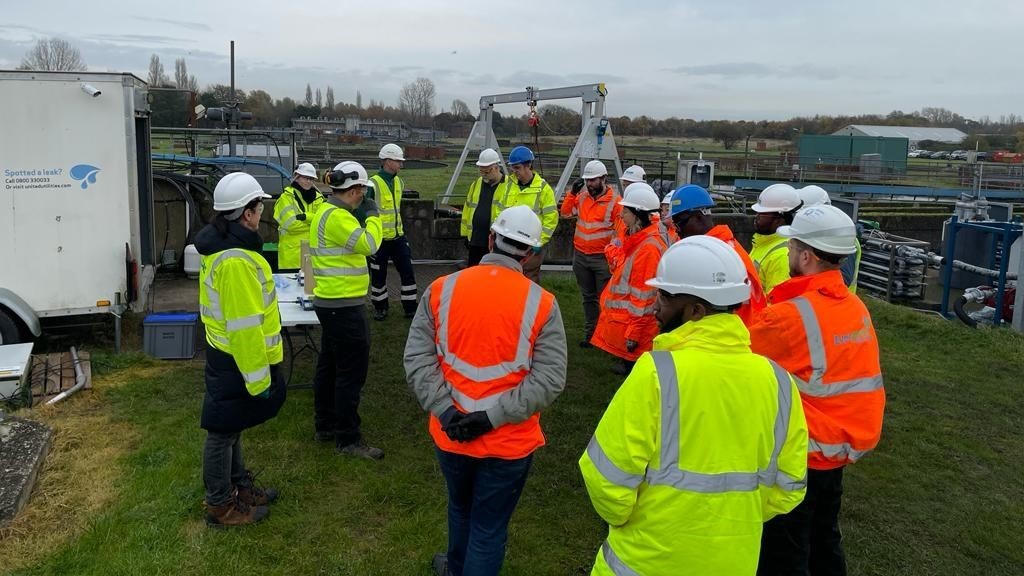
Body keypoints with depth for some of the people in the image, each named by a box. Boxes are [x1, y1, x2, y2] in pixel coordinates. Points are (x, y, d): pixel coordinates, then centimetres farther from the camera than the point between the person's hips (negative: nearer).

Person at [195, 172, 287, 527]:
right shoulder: (236, 261, -27)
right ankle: (221, 506, 20)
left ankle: (239, 486, 39)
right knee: (223, 432, 5)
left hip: (226, 355, 10)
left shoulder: (223, 246, 7)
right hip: (237, 362, -10)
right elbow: (244, 327, -27)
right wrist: (258, 377, -20)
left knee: (230, 428, 22)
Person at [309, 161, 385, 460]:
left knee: (330, 365, 18)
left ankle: (325, 426, 30)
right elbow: (369, 244, -25)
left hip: (331, 303, 11)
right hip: (344, 306, -11)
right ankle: (348, 439, 5)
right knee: (352, 370, -4)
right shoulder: (336, 217, -20)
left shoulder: (327, 211, 13)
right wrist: (374, 215, -11)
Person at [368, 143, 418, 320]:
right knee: (379, 275, 6)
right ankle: (380, 308, 23)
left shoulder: (399, 182, 8)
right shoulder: (373, 184, -15)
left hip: (398, 237, 6)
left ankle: (410, 307, 15)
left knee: (407, 271, 5)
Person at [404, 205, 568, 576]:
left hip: (450, 435, 3)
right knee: (489, 527, 14)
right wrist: (493, 416, -17)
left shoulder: (441, 289, -6)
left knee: (460, 507, 29)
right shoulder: (541, 304, -11)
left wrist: (446, 412, -11)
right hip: (510, 442, -3)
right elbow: (550, 379, -16)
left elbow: (417, 358, -8)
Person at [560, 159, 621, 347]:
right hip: (580, 256, 5)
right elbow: (566, 213, 8)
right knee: (588, 297, 15)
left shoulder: (615, 200, -10)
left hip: (603, 258, -5)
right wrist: (572, 192, -3)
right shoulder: (582, 196, 5)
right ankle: (590, 333, 25)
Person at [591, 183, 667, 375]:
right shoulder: (635, 240, 8)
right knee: (624, 363, 19)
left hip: (631, 323, -9)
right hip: (620, 318, 9)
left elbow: (643, 296, -23)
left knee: (631, 367, 3)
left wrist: (633, 333, -21)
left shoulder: (649, 248, -23)